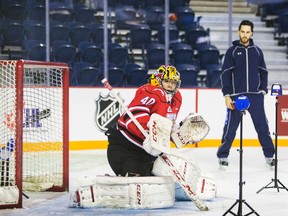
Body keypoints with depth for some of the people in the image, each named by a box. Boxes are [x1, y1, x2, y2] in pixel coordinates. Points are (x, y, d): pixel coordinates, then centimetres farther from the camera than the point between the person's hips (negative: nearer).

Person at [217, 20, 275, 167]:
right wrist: (227, 95, -8)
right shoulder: (232, 51, 1)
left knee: (262, 126, 0)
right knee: (230, 127, 1)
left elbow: (263, 72, 15)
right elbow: (225, 74, -2)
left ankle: (269, 155, 8)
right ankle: (223, 155, 12)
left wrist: (263, 89, 3)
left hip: (255, 95, 2)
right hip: (236, 95, -2)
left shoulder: (257, 51, 9)